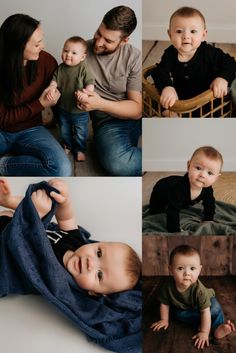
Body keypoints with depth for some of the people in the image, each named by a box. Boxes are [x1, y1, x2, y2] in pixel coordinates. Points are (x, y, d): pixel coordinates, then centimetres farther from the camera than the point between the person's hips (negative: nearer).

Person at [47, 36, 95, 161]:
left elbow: (90, 83, -22)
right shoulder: (60, 68, -4)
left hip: (80, 110, -4)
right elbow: (55, 80, 0)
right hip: (63, 108, 4)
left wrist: (86, 92, -41)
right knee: (65, 131, 23)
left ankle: (80, 150, 37)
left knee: (81, 133, 13)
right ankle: (68, 145, 48)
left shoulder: (83, 69, -18)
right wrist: (52, 88, -21)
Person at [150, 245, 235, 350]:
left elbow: (205, 311, -34)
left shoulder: (199, 289, -41)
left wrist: (204, 332, -30)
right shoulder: (168, 285, -34)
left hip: (205, 301, -3)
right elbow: (164, 304, -15)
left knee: (215, 309, -28)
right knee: (179, 314, -25)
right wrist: (164, 320, -5)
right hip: (182, 307, 3)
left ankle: (218, 327, -9)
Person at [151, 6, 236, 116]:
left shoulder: (209, 52, -17)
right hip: (180, 98, 2)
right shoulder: (170, 54, -11)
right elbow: (160, 72, -21)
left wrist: (223, 78, -33)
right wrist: (167, 87, -44)